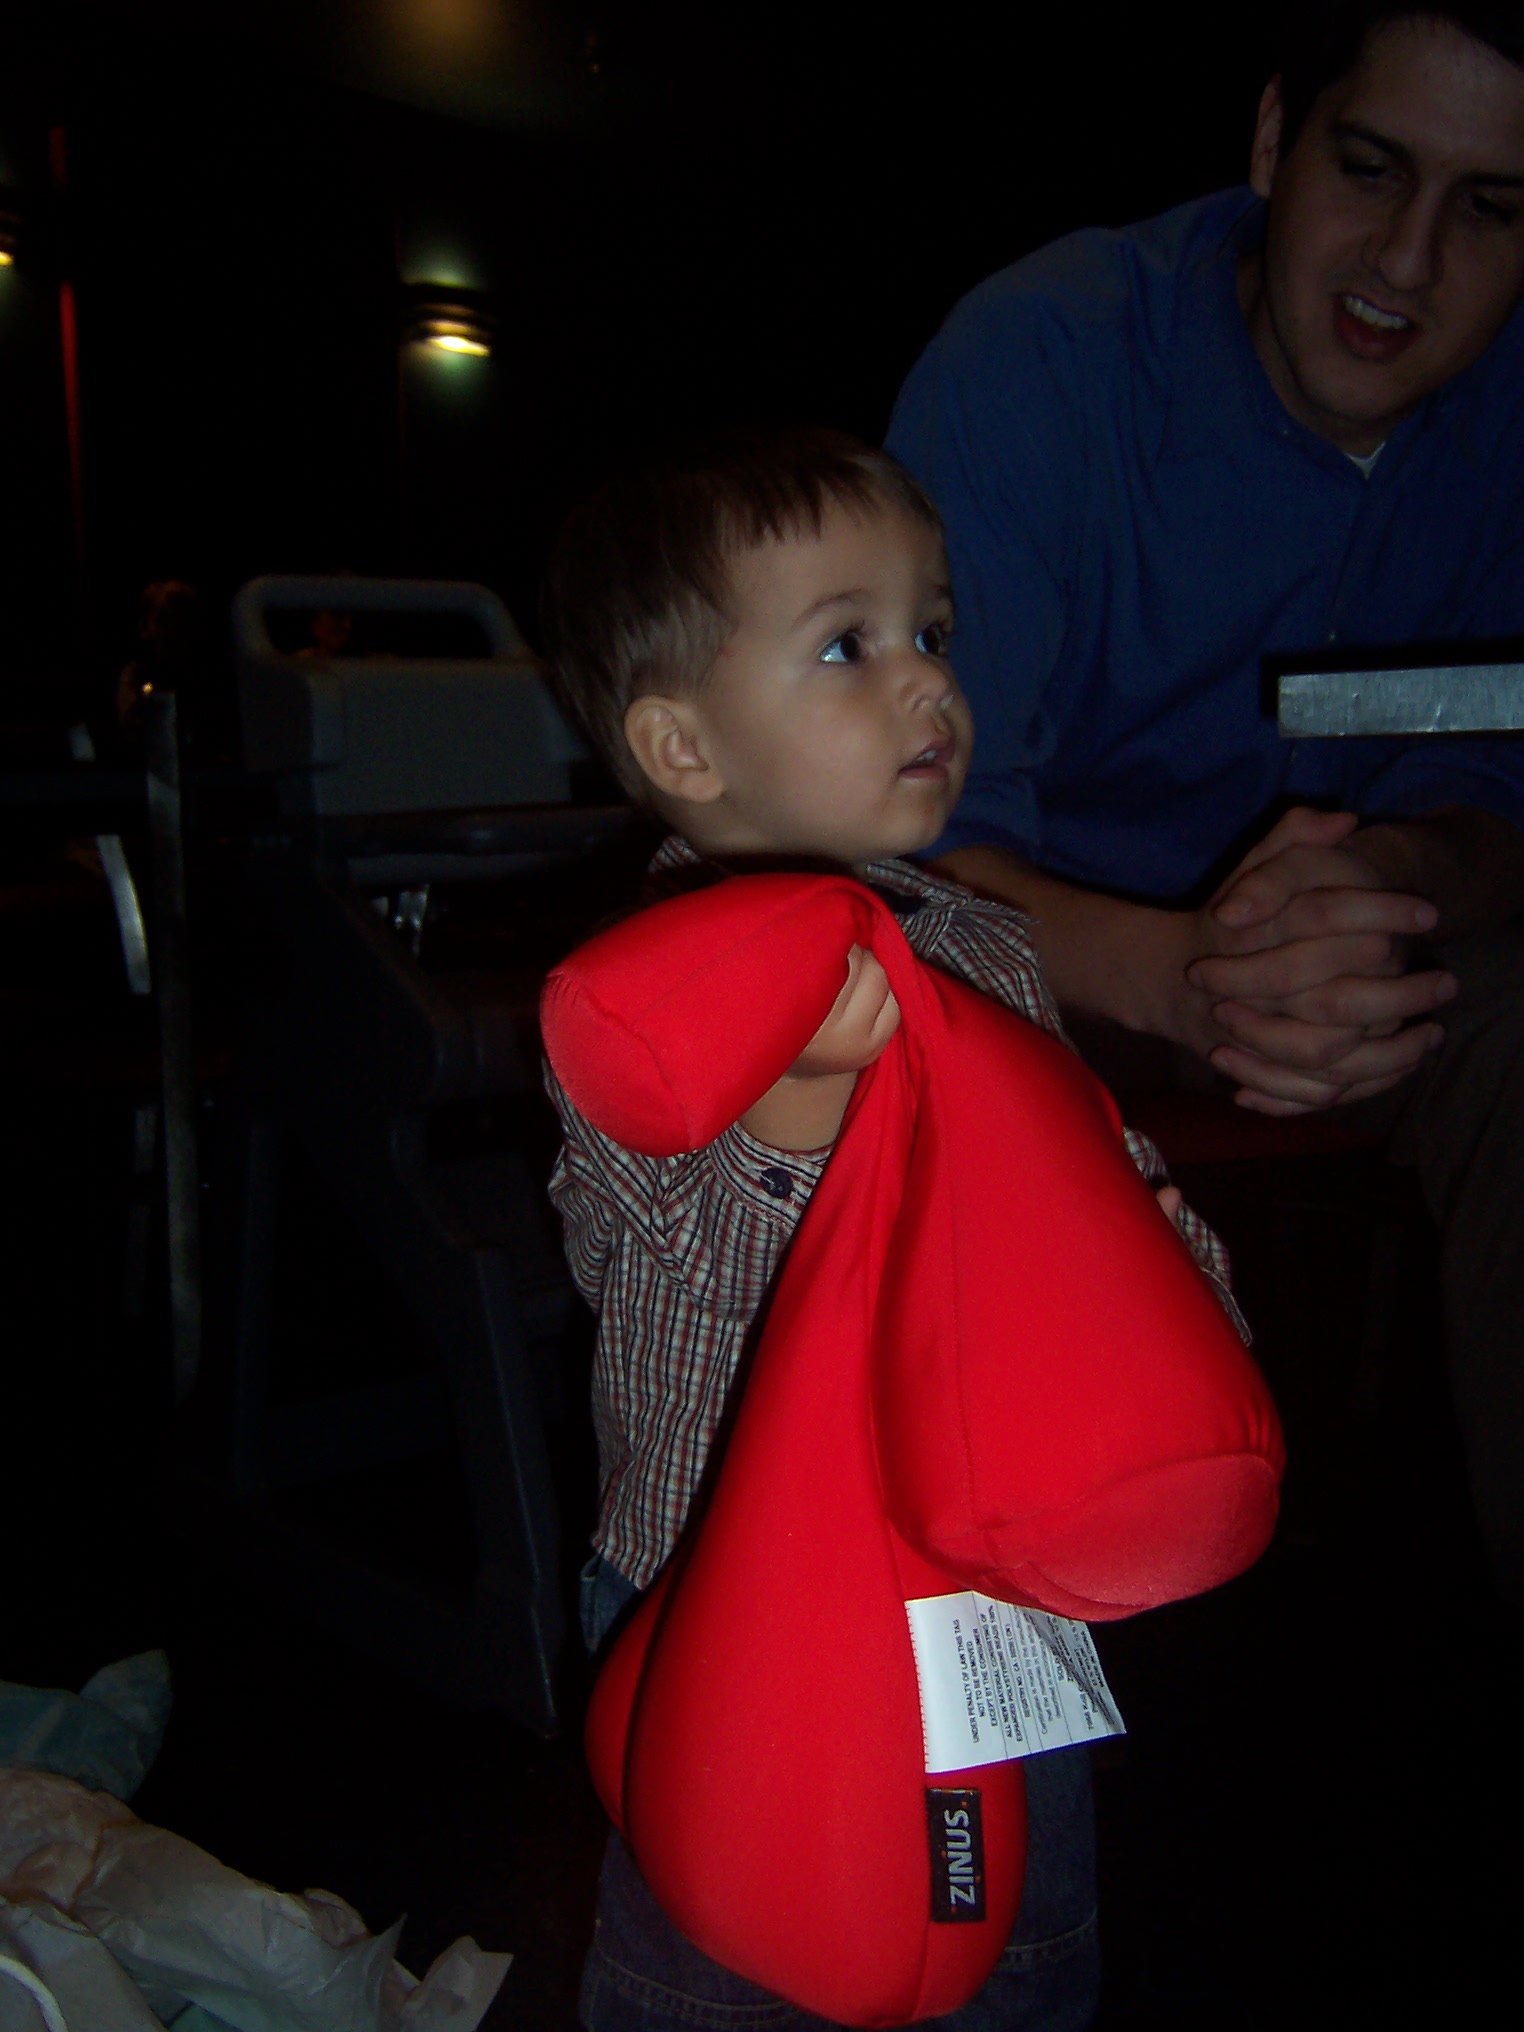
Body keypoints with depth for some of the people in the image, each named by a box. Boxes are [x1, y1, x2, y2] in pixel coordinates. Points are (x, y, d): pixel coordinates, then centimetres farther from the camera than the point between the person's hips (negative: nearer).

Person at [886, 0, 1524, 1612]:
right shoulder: (1041, 353, -20)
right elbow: (916, 838, -28)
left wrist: (1394, 881, -34)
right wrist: (1177, 975, -48)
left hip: (1334, 931, 4)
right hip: (1046, 933, -3)